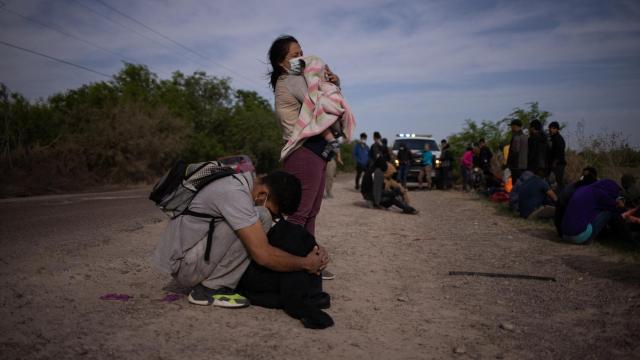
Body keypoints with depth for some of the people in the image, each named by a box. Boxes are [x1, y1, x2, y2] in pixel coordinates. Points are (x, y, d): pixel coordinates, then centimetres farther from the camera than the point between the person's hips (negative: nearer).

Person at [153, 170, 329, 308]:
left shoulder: (240, 184, 5)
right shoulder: (234, 193, -25)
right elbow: (263, 255, -28)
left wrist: (312, 250, 0)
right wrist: (306, 264, -14)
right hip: (183, 265, -10)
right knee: (261, 218, -20)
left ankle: (210, 283, 6)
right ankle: (211, 288, -13)